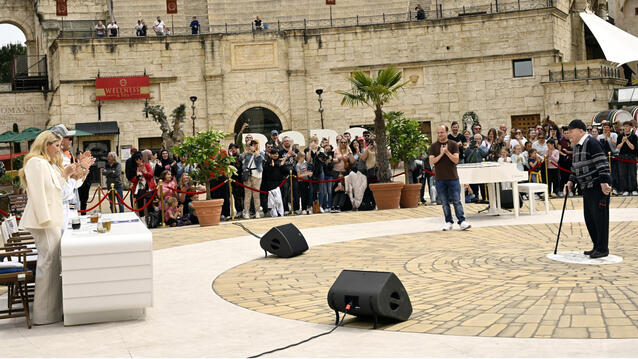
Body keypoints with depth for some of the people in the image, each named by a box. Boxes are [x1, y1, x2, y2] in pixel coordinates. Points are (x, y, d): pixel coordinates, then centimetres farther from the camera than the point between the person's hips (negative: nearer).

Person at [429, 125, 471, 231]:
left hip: (453, 177, -1)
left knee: (456, 201, -4)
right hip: (440, 178, 1)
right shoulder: (434, 146, 6)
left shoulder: (453, 144, 3)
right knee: (444, 202, 6)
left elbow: (456, 160, -5)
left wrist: (447, 152, -16)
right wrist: (441, 154, -15)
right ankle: (448, 222, 14)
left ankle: (462, 221, -2)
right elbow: (431, 161, -4)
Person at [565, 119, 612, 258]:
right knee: (589, 218, 12)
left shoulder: (591, 144, -15)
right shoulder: (576, 146, 14)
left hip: (598, 187, -10)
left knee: (599, 217, -4)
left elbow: (602, 164, -20)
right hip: (587, 188, 10)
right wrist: (571, 181, 12)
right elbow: (575, 167, 23)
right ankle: (597, 247, 21)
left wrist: (604, 183, -25)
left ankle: (603, 249, 2)